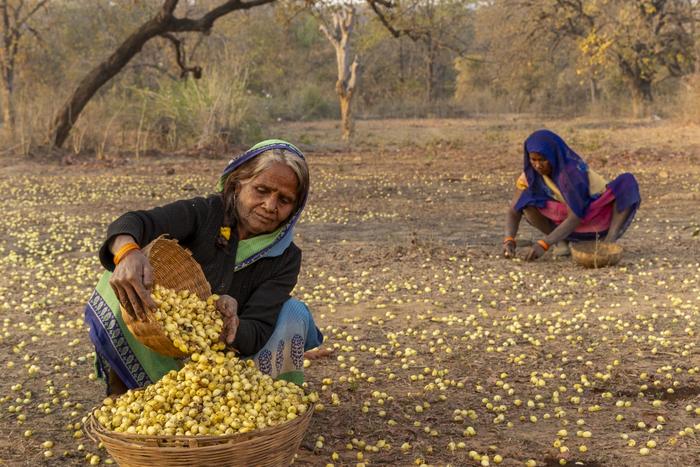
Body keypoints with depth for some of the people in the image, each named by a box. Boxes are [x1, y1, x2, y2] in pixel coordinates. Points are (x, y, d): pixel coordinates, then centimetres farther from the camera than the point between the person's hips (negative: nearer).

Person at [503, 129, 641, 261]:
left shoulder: (574, 171, -30)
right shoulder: (530, 173, -17)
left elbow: (575, 217, -33)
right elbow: (513, 210, -15)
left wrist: (543, 244, -42)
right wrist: (509, 241, -34)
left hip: (600, 218, -3)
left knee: (628, 182, -30)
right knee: (526, 202, -24)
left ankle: (608, 242, -29)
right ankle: (562, 240, -5)